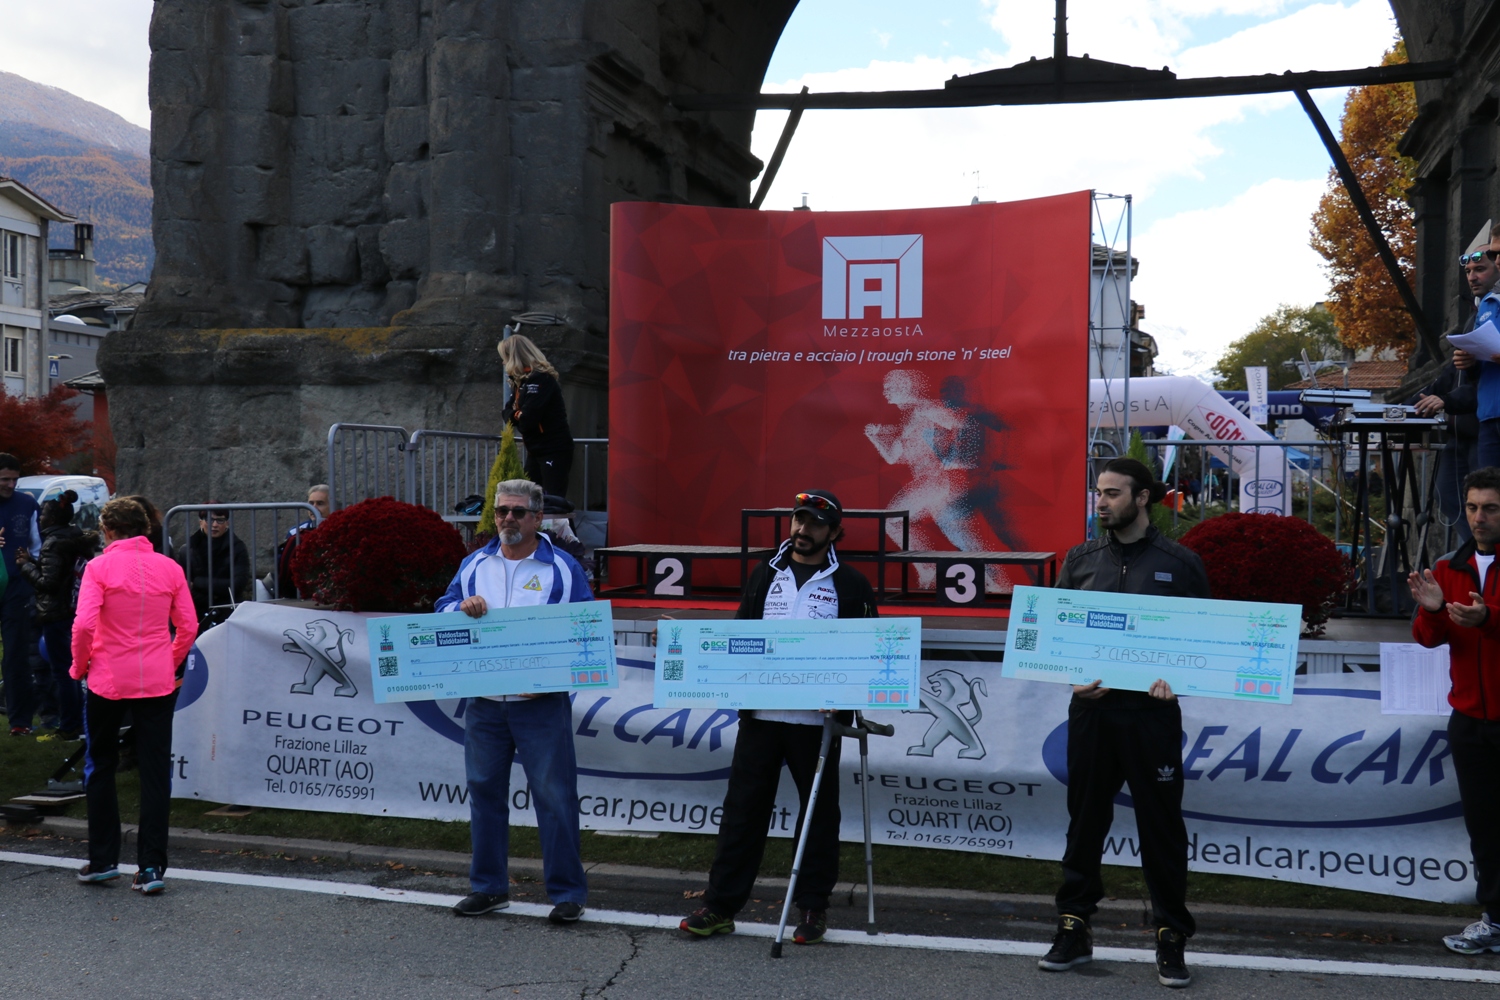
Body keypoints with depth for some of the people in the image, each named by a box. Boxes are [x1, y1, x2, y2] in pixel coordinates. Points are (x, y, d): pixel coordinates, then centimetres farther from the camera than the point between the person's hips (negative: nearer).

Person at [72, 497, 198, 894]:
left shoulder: (100, 567, -8)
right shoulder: (170, 568, 2)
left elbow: (84, 624, -15)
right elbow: (188, 627, 3)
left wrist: (79, 665, 0)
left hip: (107, 681, -2)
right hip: (158, 682, 2)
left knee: (100, 768, 15)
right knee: (155, 773, 5)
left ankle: (103, 860, 18)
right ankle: (151, 867, 3)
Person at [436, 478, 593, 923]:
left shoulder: (562, 568, 0)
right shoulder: (474, 565, 12)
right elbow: (443, 612, 11)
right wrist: (462, 607, -12)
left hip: (541, 703, -4)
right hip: (483, 703, 4)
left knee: (554, 795, -3)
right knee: (484, 790, 11)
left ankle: (567, 891, 6)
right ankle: (488, 887, 23)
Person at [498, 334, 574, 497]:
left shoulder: (540, 379, -16)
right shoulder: (521, 380, 13)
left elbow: (527, 420, -23)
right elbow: (509, 414, 12)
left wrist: (516, 416, -1)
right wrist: (518, 416, -9)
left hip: (554, 451, -10)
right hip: (535, 451, 10)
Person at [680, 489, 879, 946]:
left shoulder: (850, 585, 4)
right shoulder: (765, 576, 12)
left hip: (817, 719, -2)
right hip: (761, 714, 2)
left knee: (819, 812, 7)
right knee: (743, 806, 4)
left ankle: (813, 907, 18)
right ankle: (721, 905, 11)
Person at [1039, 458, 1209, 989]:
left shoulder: (1180, 563, 3)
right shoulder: (1081, 559, 9)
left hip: (1152, 712, -2)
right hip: (1091, 709, 3)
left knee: (1161, 825, 2)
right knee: (1085, 820, 8)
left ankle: (1171, 939, 12)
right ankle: (1073, 930, 18)